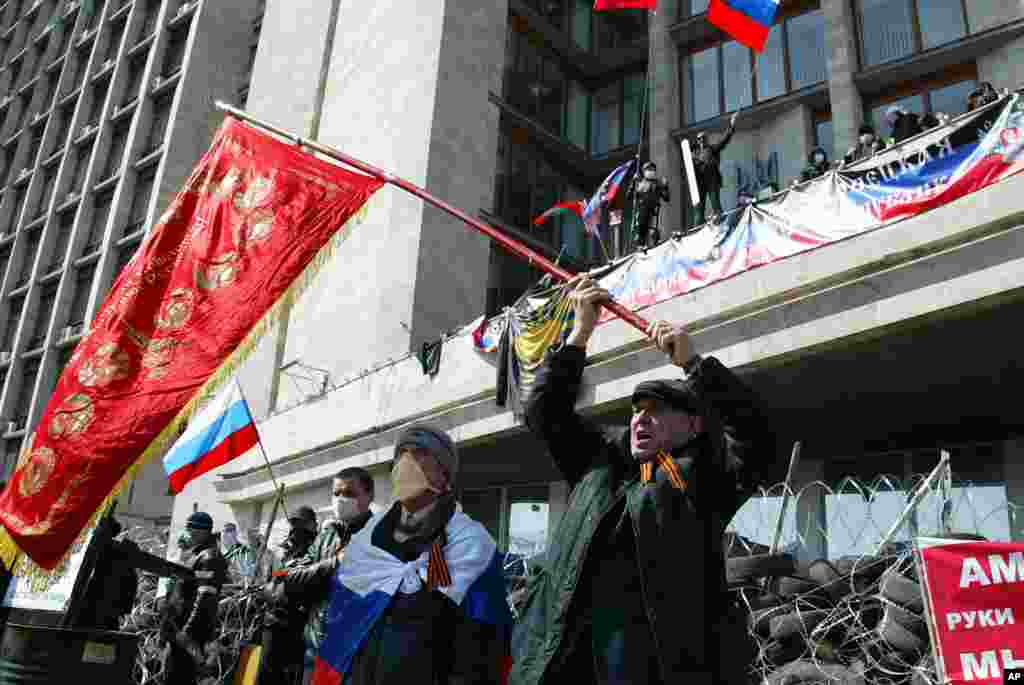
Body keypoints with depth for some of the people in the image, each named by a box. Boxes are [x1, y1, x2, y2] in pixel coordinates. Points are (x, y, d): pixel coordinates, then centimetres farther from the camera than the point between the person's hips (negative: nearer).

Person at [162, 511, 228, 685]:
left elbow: (205, 599, -24)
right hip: (179, 630, 11)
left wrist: (188, 631, -27)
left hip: (189, 633, -11)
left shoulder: (209, 558, -14)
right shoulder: (199, 556, 20)